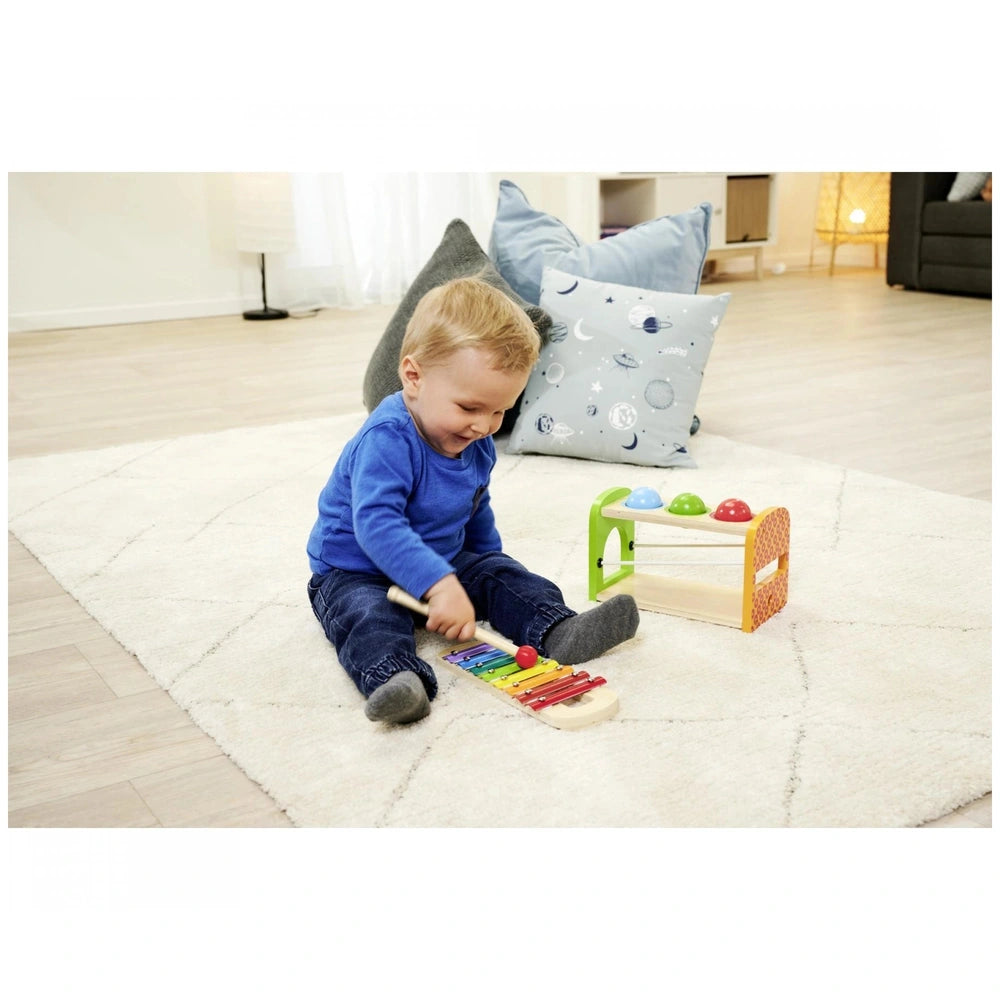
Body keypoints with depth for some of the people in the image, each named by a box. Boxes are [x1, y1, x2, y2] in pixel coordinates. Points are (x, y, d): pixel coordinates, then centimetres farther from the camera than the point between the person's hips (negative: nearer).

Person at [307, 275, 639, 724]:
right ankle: (395, 678, -59)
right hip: (354, 572, -7)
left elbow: (476, 513, 18)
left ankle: (556, 632, -23)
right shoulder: (386, 440, -30)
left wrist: (491, 560, 27)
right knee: (368, 616, -34)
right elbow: (377, 524, -41)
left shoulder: (477, 446, -1)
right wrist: (439, 584, -49)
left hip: (446, 562, 8)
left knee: (502, 574, -6)